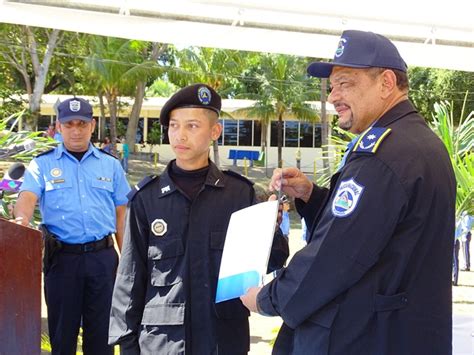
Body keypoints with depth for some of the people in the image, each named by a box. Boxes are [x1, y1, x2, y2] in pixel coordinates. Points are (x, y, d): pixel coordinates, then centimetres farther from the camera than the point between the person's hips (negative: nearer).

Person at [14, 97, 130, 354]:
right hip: (62, 257, -1)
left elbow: (121, 214, 12)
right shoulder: (42, 164, 6)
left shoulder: (110, 165, 11)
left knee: (101, 331, 7)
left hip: (103, 256, 1)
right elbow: (27, 198, -10)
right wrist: (21, 219, -33)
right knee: (62, 329, 7)